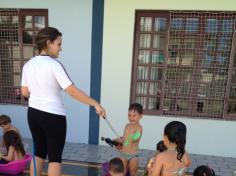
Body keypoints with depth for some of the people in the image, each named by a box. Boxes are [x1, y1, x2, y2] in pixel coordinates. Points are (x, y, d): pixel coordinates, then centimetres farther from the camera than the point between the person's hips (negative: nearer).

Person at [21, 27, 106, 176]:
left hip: (33, 113, 7)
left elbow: (25, 92, 9)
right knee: (55, 156, 7)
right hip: (53, 116, -7)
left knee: (39, 152, 21)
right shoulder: (54, 64, -18)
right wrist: (96, 104, -20)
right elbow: (72, 91, -24)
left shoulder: (28, 65, 3)